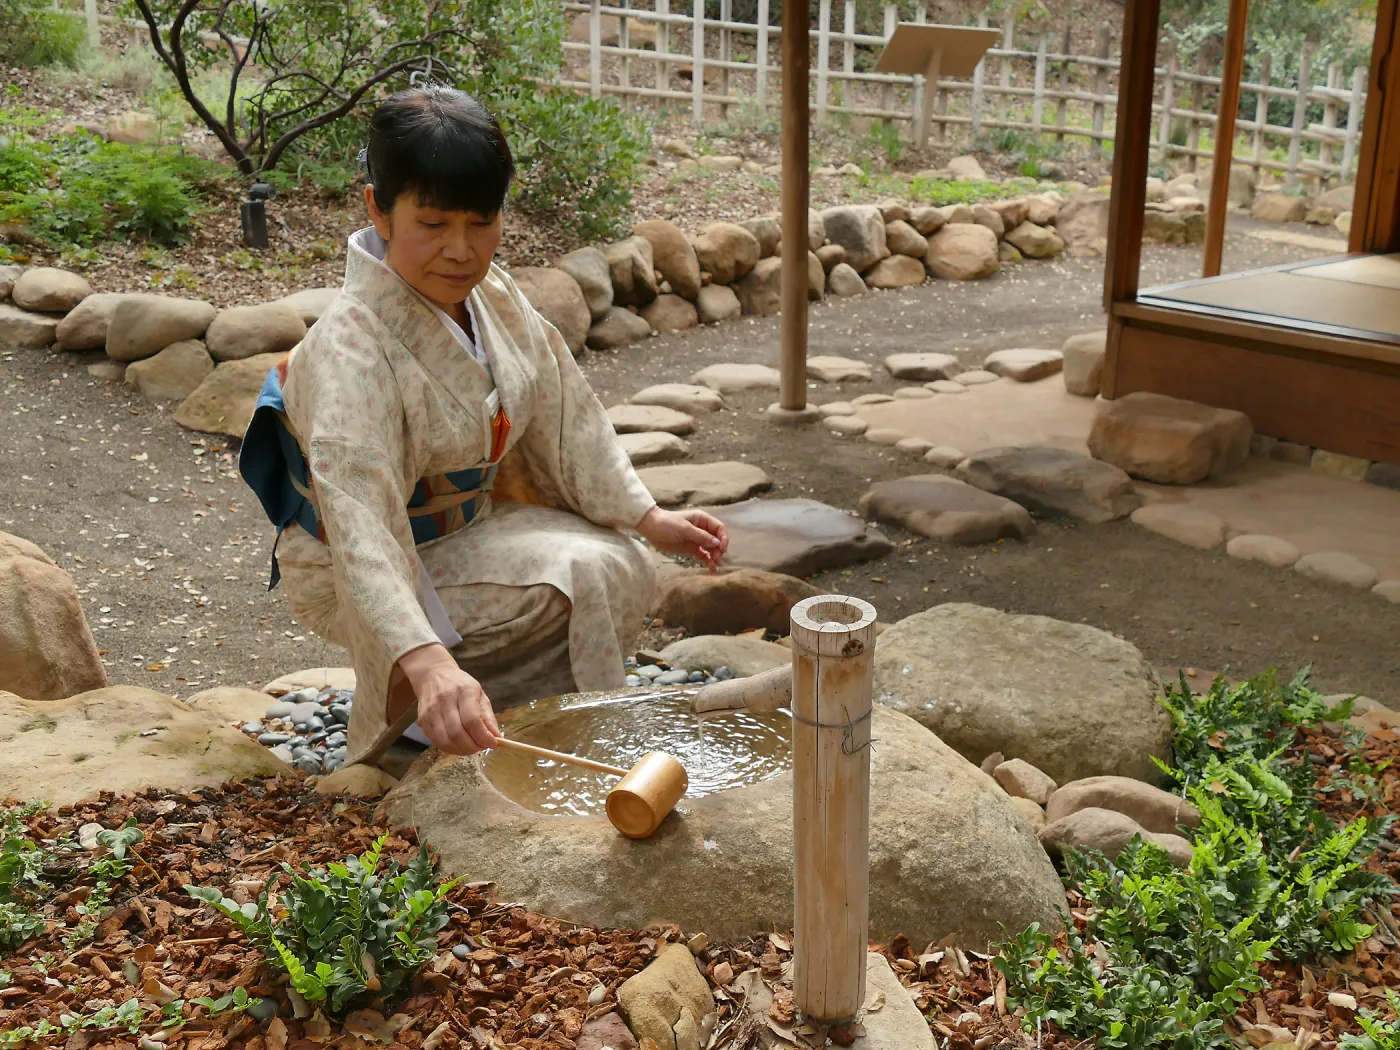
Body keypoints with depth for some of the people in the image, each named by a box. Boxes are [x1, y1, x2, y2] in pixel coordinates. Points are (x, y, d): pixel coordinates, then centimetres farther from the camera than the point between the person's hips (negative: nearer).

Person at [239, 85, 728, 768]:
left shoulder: (494, 295, -6)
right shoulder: (350, 348, -30)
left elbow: (563, 417, 4)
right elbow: (358, 522, -42)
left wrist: (649, 519, -3)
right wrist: (427, 664, -56)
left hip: (472, 526, 8)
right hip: (364, 582, -8)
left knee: (622, 565, -5)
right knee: (581, 580, -22)